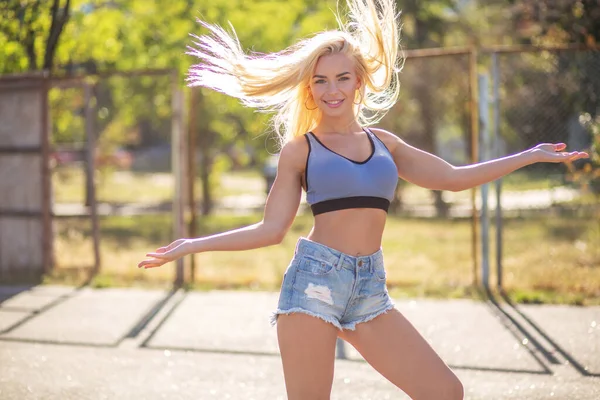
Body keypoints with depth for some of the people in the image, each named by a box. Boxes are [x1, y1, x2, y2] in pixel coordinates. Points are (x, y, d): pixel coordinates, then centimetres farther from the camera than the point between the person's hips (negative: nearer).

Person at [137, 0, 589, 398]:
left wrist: (531, 155, 23)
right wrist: (192, 245, -1)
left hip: (369, 288, 4)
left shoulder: (383, 143, 16)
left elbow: (453, 178, 20)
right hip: (315, 279, -4)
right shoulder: (300, 148, 5)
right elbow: (271, 229, 5)